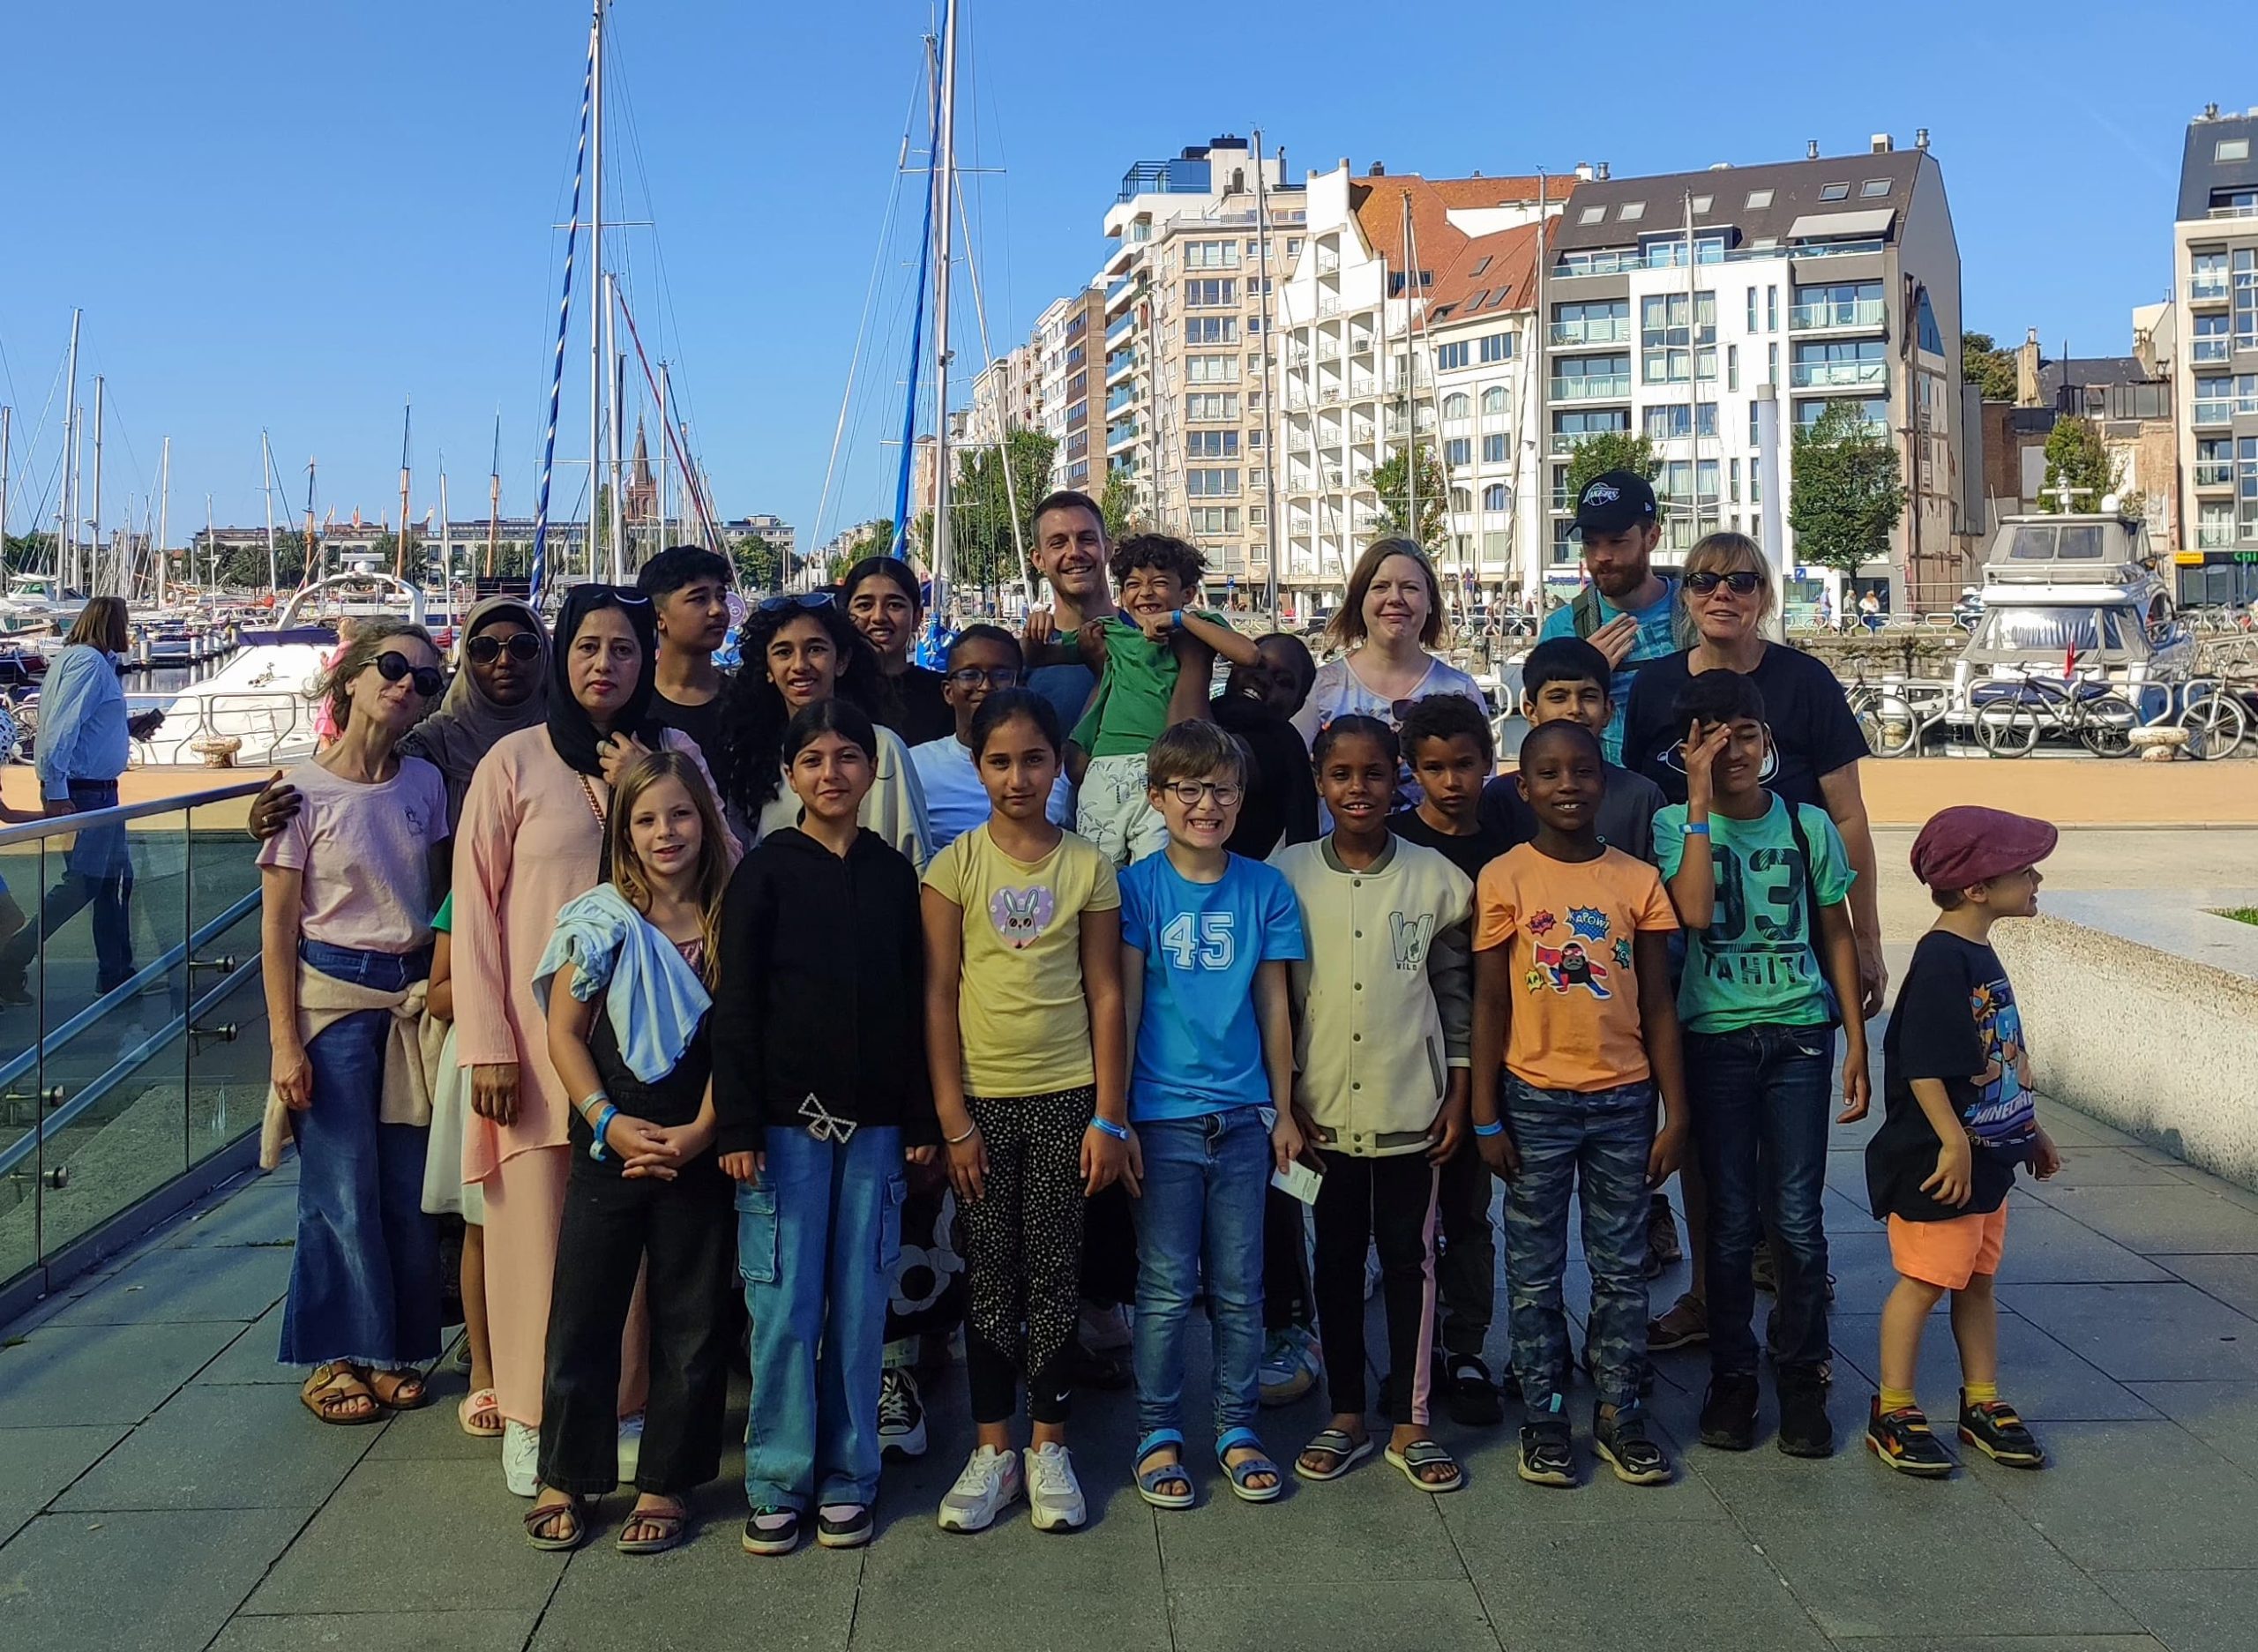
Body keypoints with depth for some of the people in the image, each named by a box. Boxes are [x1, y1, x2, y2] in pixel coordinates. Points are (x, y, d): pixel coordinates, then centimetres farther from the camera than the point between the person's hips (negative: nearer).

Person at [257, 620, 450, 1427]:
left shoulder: (426, 783, 4)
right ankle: (336, 1356, 15)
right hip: (333, 995, -3)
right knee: (341, 1186, 0)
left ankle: (394, 1348, 20)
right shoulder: (304, 792, -6)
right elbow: (276, 929, -5)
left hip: (414, 994, 4)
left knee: (410, 1185, 6)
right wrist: (285, 1044, -9)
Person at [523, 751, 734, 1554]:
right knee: (581, 1315, 5)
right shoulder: (601, 918, -1)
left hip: (699, 1152, 0)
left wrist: (700, 1130, -12)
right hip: (609, 1150, 0)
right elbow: (564, 1034, -1)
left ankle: (667, 1484, 22)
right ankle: (564, 1479, 22)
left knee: (691, 1324, 8)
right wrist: (610, 1123, -11)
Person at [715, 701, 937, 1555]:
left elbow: (914, 1002, 10)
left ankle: (847, 1480, 17)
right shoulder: (765, 871, 0)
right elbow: (737, 1005, -3)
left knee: (861, 1306, 6)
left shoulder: (894, 873, 9)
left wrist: (921, 1119, 6)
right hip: (786, 1120, -2)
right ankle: (779, 1483, 12)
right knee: (784, 1307, 0)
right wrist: (737, 1123, -9)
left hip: (873, 1123, 3)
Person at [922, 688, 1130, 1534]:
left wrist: (1108, 1117, -3)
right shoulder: (957, 864, -1)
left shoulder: (1088, 866, 1)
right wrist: (952, 1117, -7)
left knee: (1054, 1272, 6)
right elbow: (938, 995, -2)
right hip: (981, 1097, 0)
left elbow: (1104, 995, 1)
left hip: (1067, 1095, 0)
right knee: (990, 1275, 7)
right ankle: (992, 1450, 17)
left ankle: (1049, 1448, 18)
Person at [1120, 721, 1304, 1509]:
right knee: (1166, 1287, 4)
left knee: (1240, 1286, 9)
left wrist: (1284, 1111, 7)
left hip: (1243, 1116, 2)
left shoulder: (1266, 890, 5)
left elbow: (1274, 1007, 8)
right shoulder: (1137, 888, -2)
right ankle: (1158, 1434, 18)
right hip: (1164, 1115, -2)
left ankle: (1238, 1429, 23)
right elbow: (1123, 1004, -3)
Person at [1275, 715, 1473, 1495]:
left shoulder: (1434, 878, -1)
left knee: (1409, 1259, 8)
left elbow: (1455, 992, 4)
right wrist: (1285, 1095, -2)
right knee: (1337, 1260, 11)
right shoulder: (1289, 874, -1)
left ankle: (1409, 1423, 19)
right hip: (1324, 1108, 1)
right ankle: (1346, 1416, 23)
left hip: (1411, 1107, 0)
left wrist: (1458, 1093, 0)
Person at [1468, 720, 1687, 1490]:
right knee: (1535, 1271, 8)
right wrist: (1486, 1118, -4)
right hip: (1536, 1100, -1)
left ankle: (1619, 1411, 23)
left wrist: (1674, 1113, 1)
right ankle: (1543, 1416, 20)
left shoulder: (1638, 879, 1)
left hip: (1624, 1099, 2)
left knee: (1622, 1267, 10)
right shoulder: (1504, 878, -4)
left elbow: (1658, 1007, 3)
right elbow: (1489, 1005, -2)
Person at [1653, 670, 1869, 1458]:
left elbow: (1836, 934, 10)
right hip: (1716, 1037, -1)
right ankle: (1731, 1378, 17)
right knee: (1731, 1219, 4)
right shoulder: (1675, 824, -2)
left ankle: (1802, 1377, 14)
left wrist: (1856, 1041, 6)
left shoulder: (1808, 825, 3)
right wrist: (1701, 803, -17)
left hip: (1800, 1032, 1)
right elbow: (1694, 911, -20)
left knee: (1797, 1216, -1)